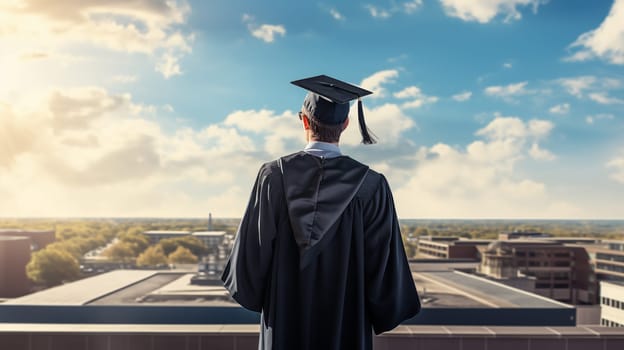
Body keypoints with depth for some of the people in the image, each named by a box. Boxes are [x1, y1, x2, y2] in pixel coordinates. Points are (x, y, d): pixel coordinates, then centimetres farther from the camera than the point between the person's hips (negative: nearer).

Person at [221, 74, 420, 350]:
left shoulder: (274, 175, -9)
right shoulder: (371, 185, -10)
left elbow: (251, 251, -6)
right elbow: (383, 264, -8)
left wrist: (253, 293, 13)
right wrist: (382, 312, 9)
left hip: (285, 320, 1)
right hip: (347, 325, 0)